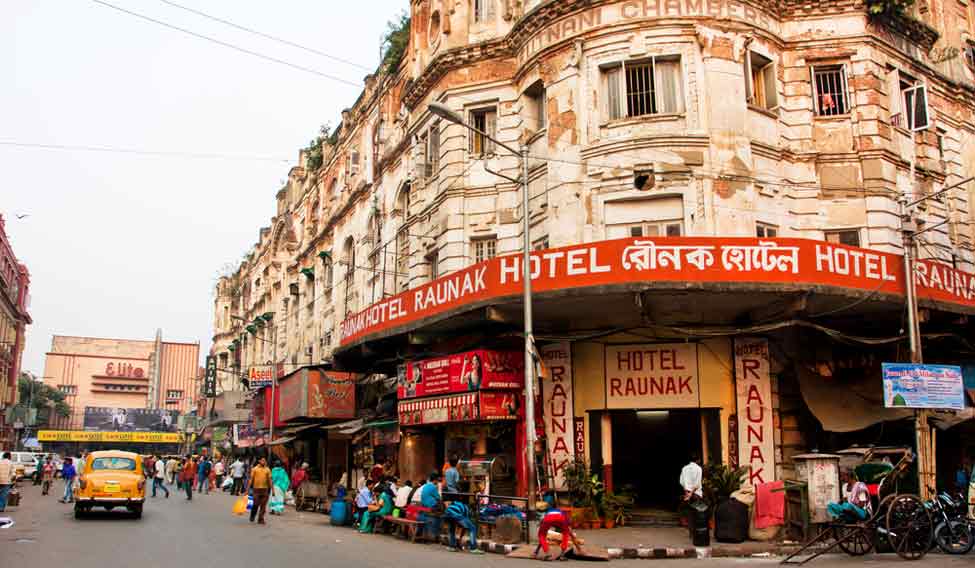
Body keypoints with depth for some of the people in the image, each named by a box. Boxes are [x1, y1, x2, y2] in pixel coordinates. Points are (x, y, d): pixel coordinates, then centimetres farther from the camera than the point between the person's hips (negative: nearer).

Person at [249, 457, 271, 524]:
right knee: (256, 504, 0)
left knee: (263, 505, -1)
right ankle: (252, 516, 25)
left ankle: (261, 519, 5)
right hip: (256, 488, -2)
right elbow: (251, 478, 3)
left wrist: (270, 488, 7)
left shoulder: (267, 470, 9)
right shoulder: (255, 469, 4)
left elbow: (269, 480, 10)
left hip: (265, 489, 2)